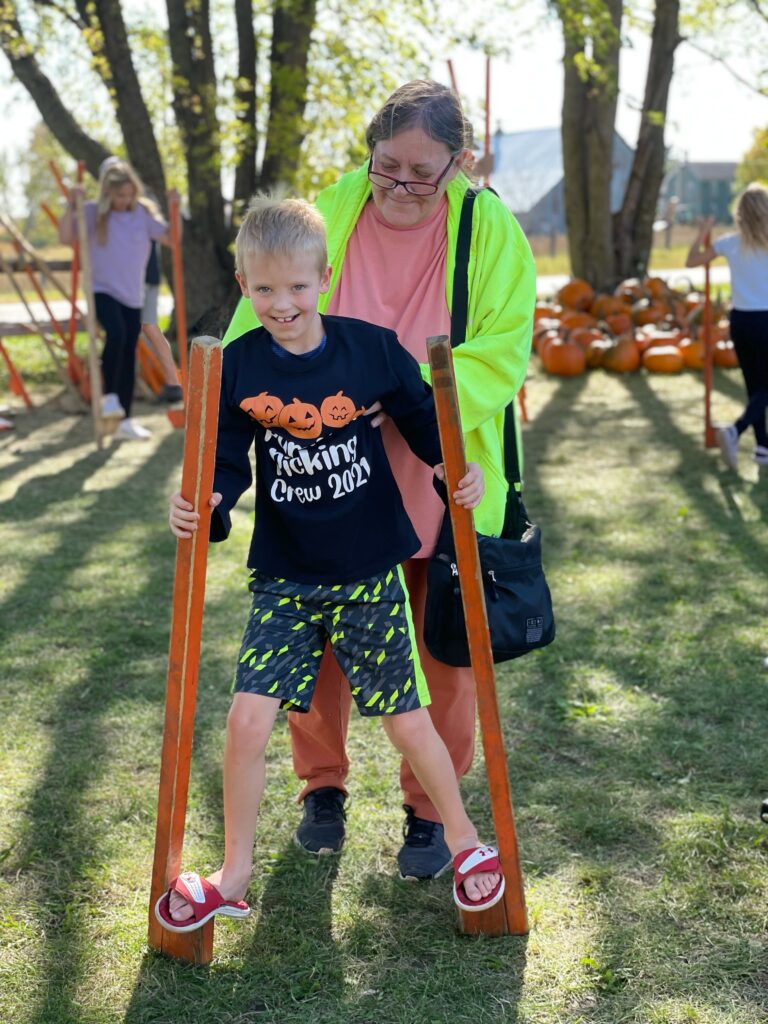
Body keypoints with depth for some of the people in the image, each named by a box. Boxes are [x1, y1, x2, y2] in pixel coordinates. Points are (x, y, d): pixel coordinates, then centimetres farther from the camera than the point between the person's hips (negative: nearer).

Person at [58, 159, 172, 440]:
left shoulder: (144, 212, 0)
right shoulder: (94, 212, -5)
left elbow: (171, 239, -4)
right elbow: (65, 238, -13)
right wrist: (71, 206, -22)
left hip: (132, 295, 3)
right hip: (102, 290, -3)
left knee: (129, 354, 6)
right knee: (116, 333, -30)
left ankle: (125, 420, 15)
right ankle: (109, 396, -11)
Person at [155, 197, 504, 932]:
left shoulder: (373, 350, -9)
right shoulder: (238, 367, -6)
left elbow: (424, 421, 1)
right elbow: (225, 462, -3)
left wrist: (457, 470, -16)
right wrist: (200, 506, -23)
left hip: (369, 574, -1)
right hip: (283, 578, 1)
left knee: (405, 718, 7)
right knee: (247, 718, -7)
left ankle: (465, 841, 33)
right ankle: (233, 876, 14)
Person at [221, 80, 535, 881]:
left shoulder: (490, 230, -8)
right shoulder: (324, 217, -5)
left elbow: (500, 358, -13)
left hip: (441, 489, -1)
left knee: (444, 651, 10)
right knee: (319, 638, 13)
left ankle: (431, 808, 32)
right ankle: (322, 785, 38)